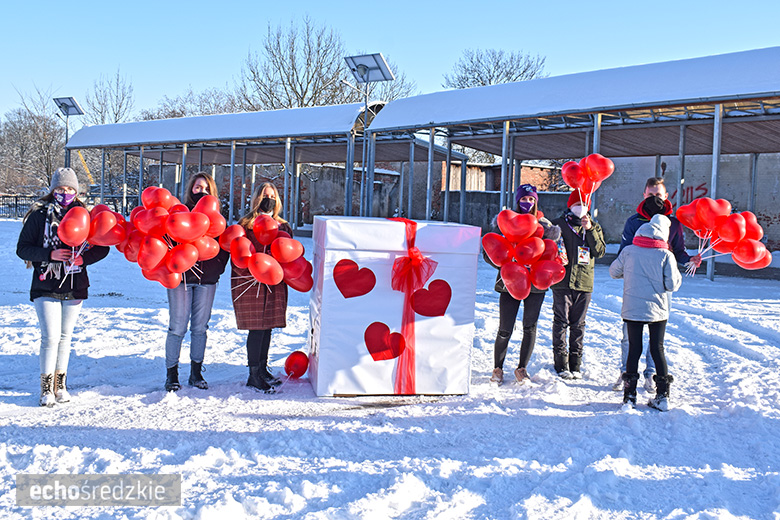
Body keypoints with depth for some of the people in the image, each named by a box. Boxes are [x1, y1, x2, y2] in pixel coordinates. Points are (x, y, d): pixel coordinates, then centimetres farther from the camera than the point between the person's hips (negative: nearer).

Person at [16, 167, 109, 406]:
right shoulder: (39, 215, -2)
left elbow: (102, 248, 5)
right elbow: (22, 249, -2)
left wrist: (84, 257, -13)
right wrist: (50, 255, -17)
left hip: (74, 287, 3)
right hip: (45, 286, -2)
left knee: (65, 337, 11)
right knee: (50, 337, -8)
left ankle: (61, 385, 23)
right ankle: (46, 388, 7)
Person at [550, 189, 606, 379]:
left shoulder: (594, 227, 13)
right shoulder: (558, 224, 4)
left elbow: (600, 251, 0)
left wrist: (590, 230, -10)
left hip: (584, 282, 3)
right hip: (562, 280, -2)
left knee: (578, 325, 8)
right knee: (561, 322, -2)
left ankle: (575, 364, 16)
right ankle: (561, 364, 5)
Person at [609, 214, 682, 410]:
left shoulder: (628, 251, -4)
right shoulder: (666, 255, -8)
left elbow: (614, 272, 8)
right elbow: (672, 284, -8)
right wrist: (677, 275, 12)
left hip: (632, 309, 0)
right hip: (658, 310, 0)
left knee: (634, 349, 9)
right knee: (658, 349, 10)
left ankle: (630, 394, 11)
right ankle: (662, 395, 12)